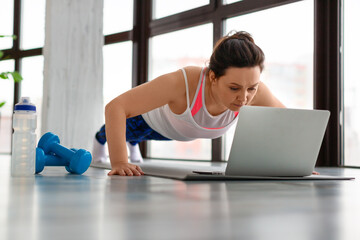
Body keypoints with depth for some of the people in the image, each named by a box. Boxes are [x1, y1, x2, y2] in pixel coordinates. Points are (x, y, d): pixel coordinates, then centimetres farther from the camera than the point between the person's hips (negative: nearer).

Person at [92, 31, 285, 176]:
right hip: (153, 116, -4)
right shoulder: (183, 82, -53)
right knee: (127, 131, 33)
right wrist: (118, 163, -57)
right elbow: (116, 107, -50)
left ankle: (132, 143, 76)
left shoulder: (255, 91, -42)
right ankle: (101, 137, 70)